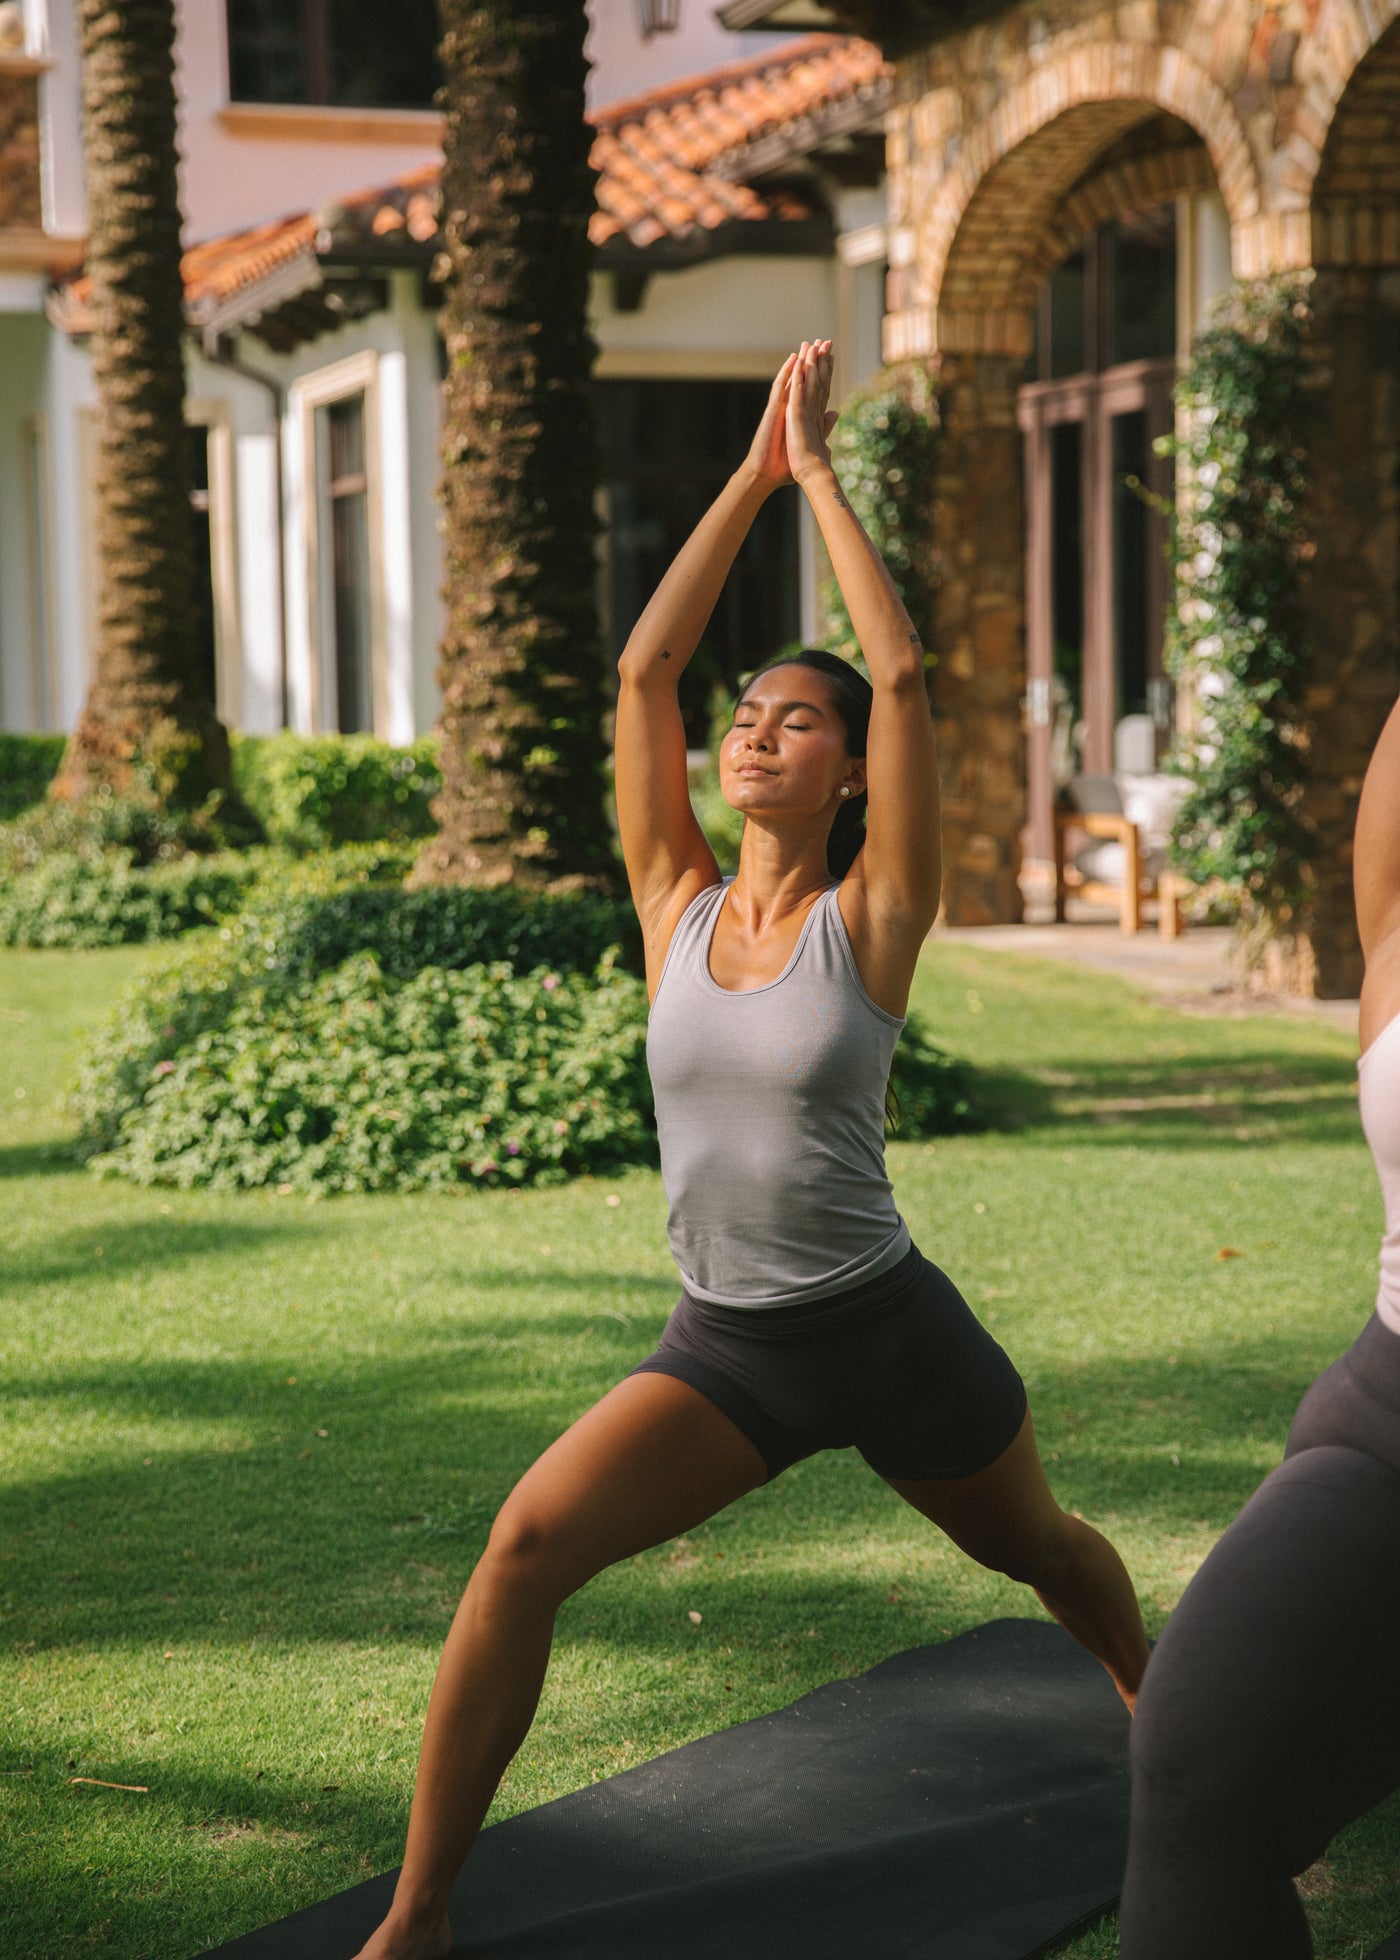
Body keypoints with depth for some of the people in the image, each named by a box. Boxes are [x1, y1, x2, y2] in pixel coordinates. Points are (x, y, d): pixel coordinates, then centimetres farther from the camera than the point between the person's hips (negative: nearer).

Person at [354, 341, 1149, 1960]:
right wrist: (751, 475, -4)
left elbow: (904, 671, -17)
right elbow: (642, 669, -5)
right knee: (531, 1539, -22)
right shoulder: (677, 907, -1)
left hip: (889, 1334, -2)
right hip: (723, 1346, 2)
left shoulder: (871, 917, -9)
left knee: (1036, 1546, 23)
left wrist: (820, 470, -10)